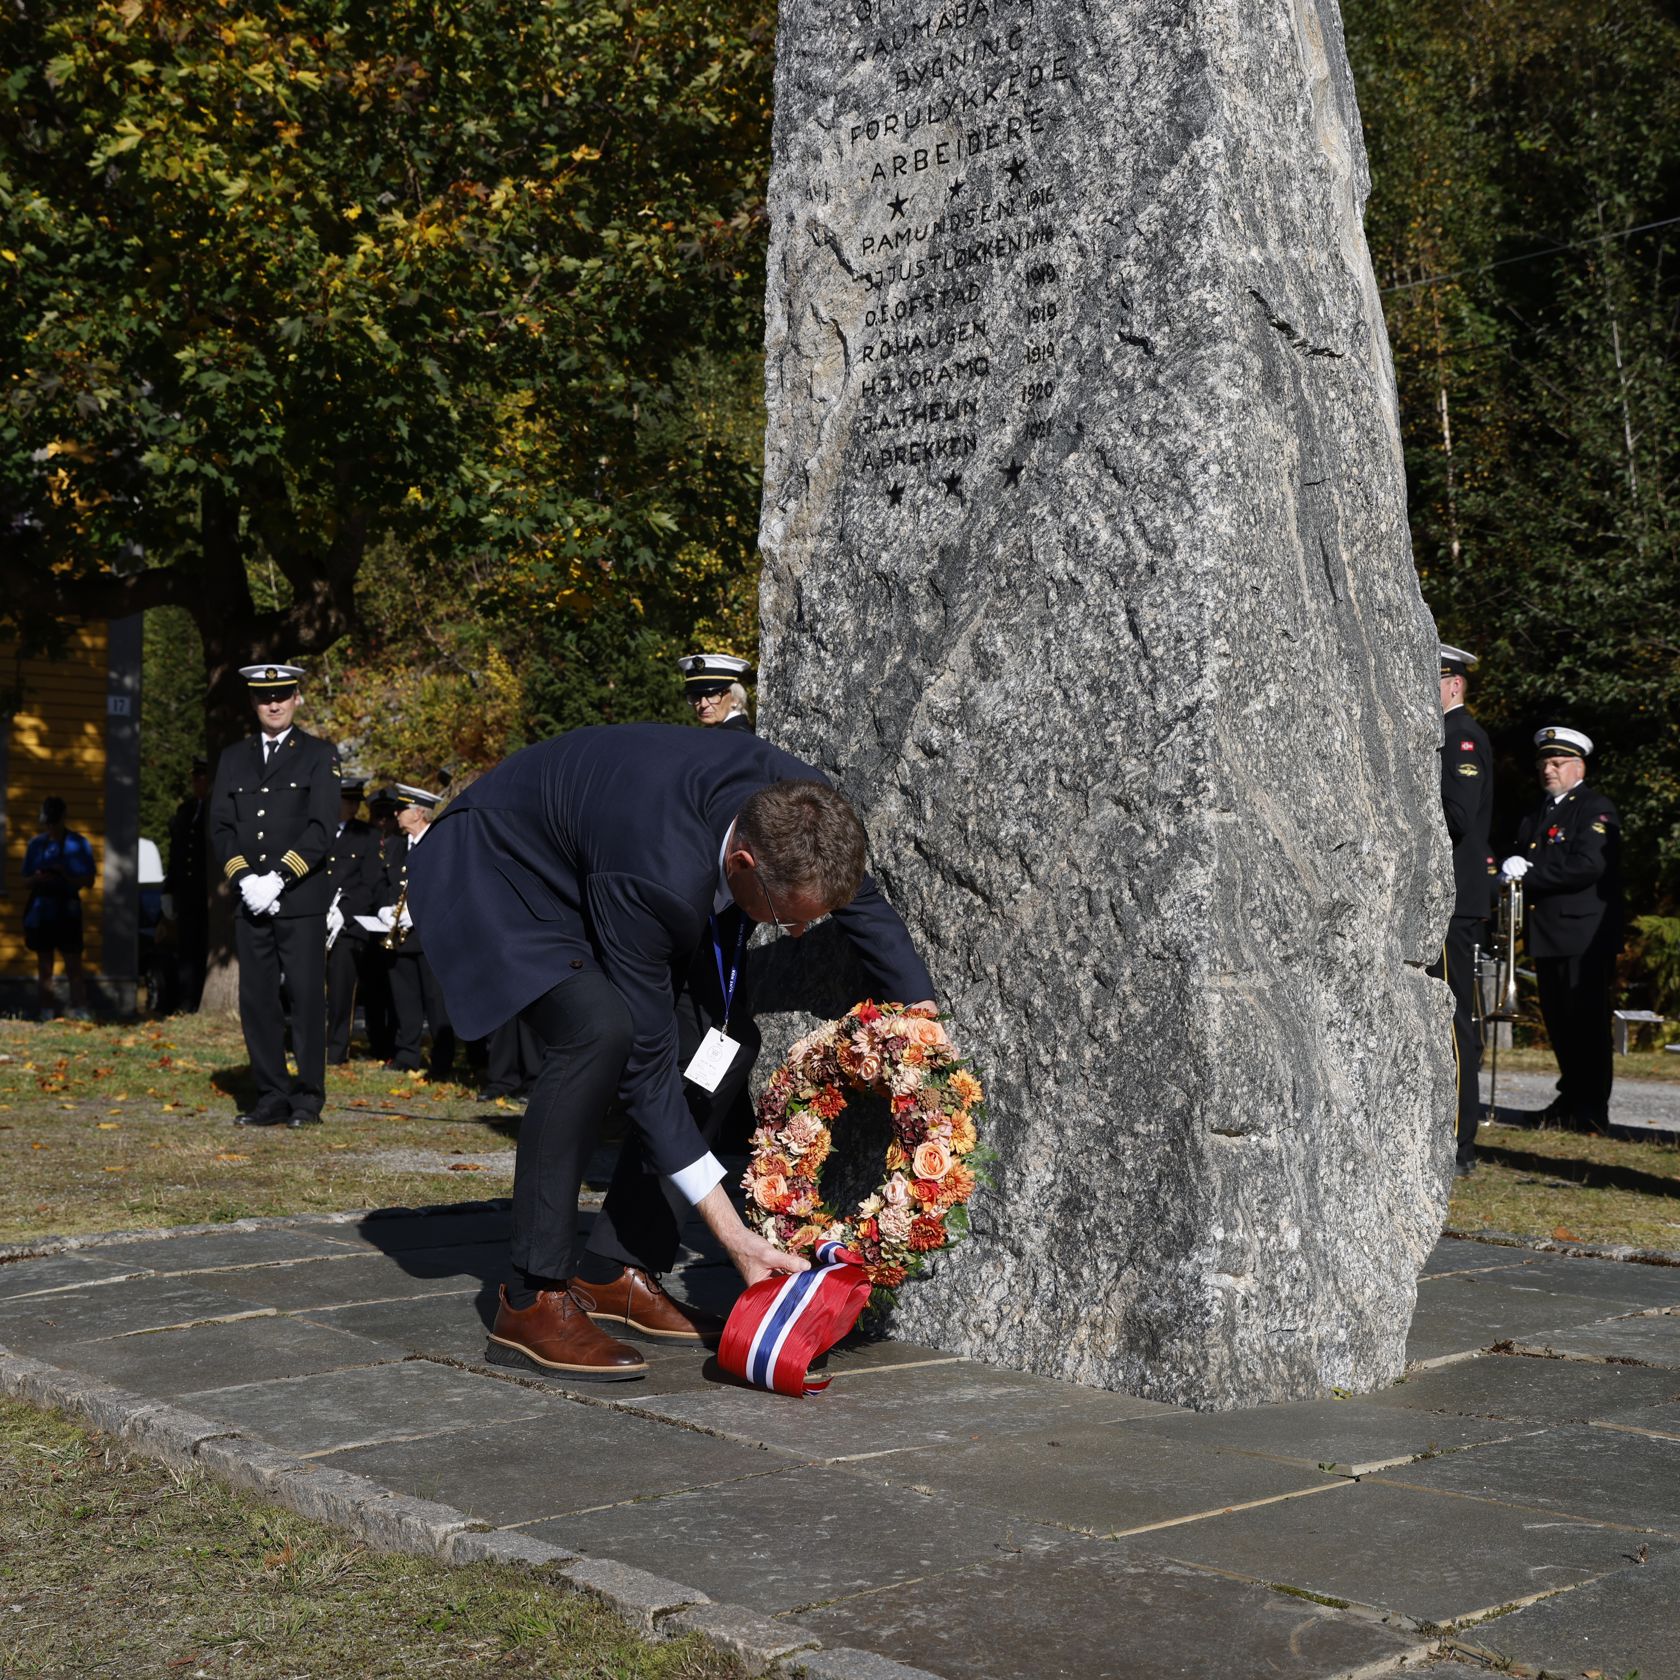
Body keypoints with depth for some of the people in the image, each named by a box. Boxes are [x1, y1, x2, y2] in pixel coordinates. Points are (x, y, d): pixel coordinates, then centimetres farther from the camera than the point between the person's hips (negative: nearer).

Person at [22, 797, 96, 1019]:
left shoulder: (78, 844, 0)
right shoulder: (36, 844, 9)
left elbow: (88, 880, -1)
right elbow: (26, 881, 12)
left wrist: (66, 876, -18)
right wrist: (38, 879, -10)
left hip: (67, 910, -3)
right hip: (40, 909, 3)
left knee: (73, 964, -7)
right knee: (44, 965, 6)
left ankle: (79, 1012, -8)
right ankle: (47, 1012, 10)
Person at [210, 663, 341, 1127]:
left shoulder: (319, 755, 3)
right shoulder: (233, 758, 15)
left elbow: (322, 829, -6)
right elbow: (219, 827, 9)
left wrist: (278, 878, -14)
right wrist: (244, 878, -7)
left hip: (302, 900, -4)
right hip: (249, 899, 4)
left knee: (306, 998, -4)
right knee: (256, 1000, 3)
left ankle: (308, 1098, 2)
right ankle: (271, 1097, 10)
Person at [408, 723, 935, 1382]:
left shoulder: (798, 804, -22)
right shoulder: (658, 878, -41)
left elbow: (863, 902, 2)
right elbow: (647, 1063, -33)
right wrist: (735, 1237, -31)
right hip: (490, 875, -8)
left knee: (713, 1043, -1)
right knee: (601, 1030, -32)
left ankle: (624, 1276, 8)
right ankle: (533, 1299, -22)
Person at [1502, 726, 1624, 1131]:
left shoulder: (1596, 809, -4)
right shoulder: (1536, 814, 21)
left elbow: (1589, 865, -18)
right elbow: (1524, 861, 22)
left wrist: (1530, 873, -16)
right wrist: (1513, 870, -3)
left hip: (1584, 937, -7)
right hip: (1547, 937, 8)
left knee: (1586, 1021, -7)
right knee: (1558, 1022, 10)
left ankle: (1592, 1110, -5)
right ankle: (1571, 1097, 19)